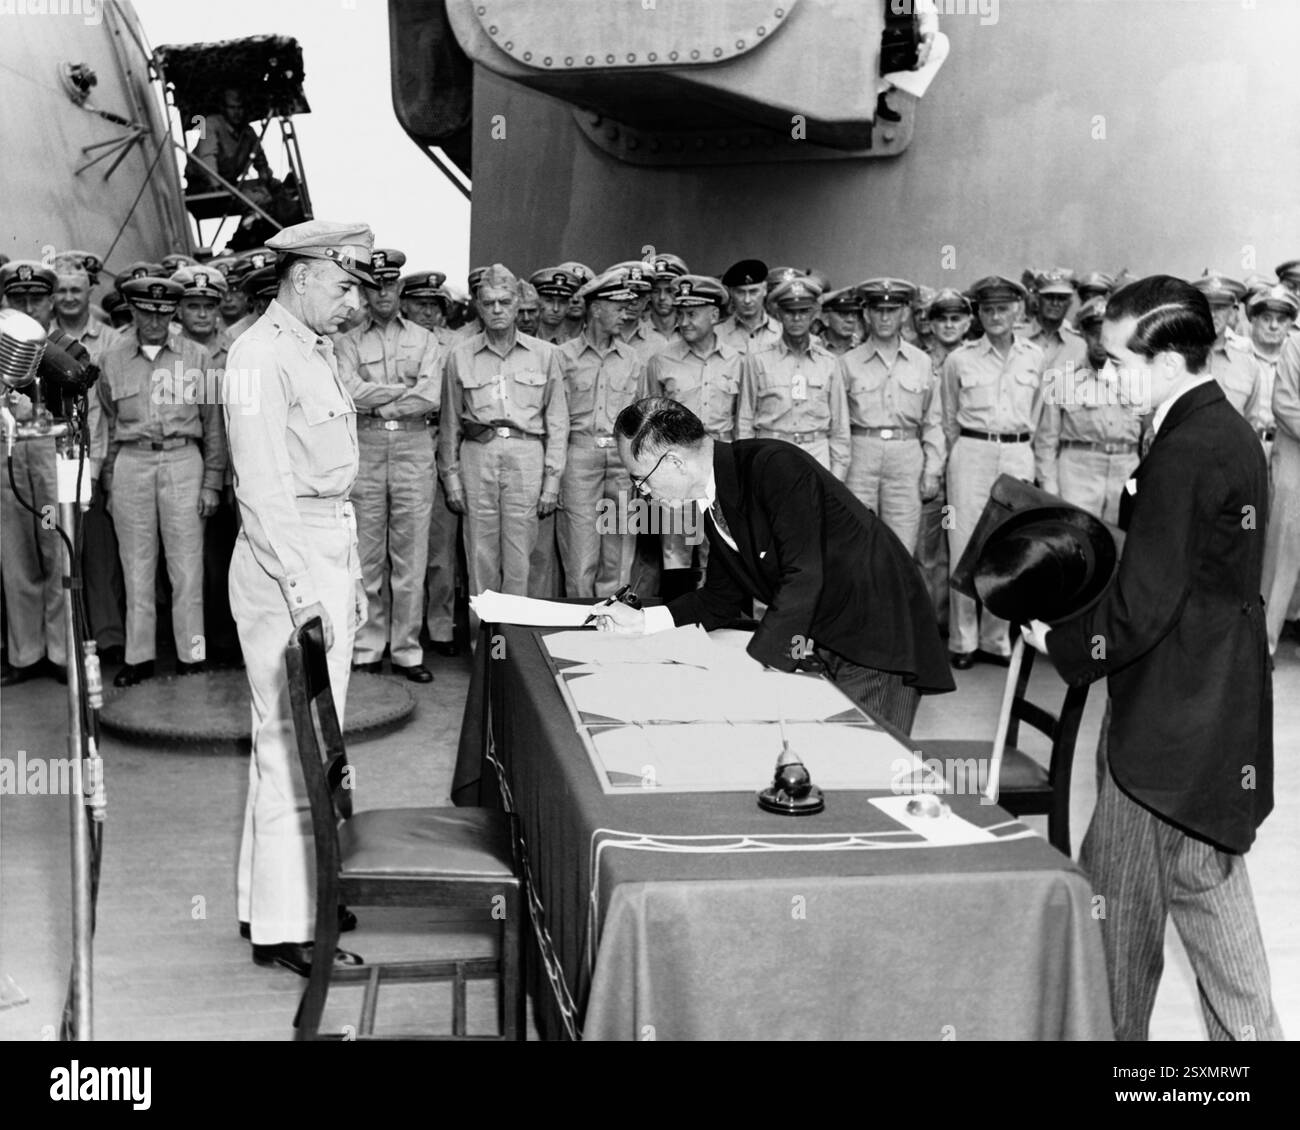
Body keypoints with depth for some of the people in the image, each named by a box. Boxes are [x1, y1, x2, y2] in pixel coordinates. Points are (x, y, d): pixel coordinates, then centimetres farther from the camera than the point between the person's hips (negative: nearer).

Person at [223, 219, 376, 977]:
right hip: (287, 567, -10)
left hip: (332, 557, 10)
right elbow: (263, 488, -20)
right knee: (294, 741, -6)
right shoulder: (261, 355, -13)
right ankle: (283, 927, 2)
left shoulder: (320, 351, 16)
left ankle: (303, 889, 27)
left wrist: (352, 577, 20)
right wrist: (302, 588, -24)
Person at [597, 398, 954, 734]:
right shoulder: (715, 504, 5)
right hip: (814, 644, 8)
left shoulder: (775, 467, -22)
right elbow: (721, 599, 15)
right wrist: (642, 620, 6)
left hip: (878, 641, -8)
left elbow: (804, 579, -28)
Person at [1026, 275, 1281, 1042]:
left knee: (1121, 899, 4)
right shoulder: (1232, 434, 8)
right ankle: (1248, 1028, 31)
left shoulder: (1185, 453, -21)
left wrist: (1058, 641, -7)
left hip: (1171, 731, -9)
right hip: (1223, 715, 10)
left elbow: (1142, 609, -22)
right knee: (1209, 888, 20)